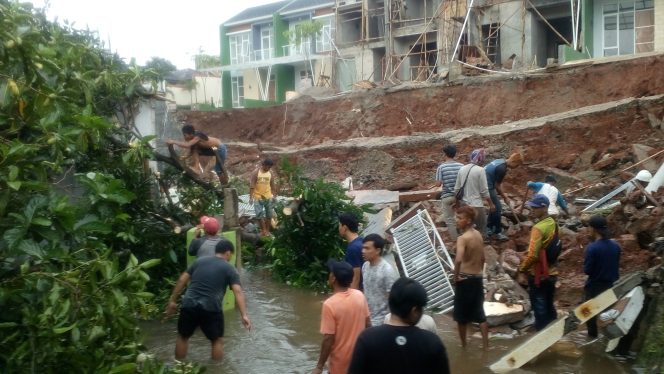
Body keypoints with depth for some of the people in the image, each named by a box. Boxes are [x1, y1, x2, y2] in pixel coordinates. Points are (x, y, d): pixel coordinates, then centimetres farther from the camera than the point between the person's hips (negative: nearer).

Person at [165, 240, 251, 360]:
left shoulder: (199, 261, 17)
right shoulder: (229, 269, 6)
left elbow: (182, 280, 14)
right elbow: (238, 292, -7)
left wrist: (172, 301, 21)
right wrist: (244, 315, -13)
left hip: (189, 305, 3)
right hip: (211, 309, -3)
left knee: (182, 337, 23)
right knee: (218, 340, 15)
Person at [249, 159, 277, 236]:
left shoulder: (270, 173, 4)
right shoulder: (255, 172, -7)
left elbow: (273, 186, 10)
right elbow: (252, 186, -10)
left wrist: (274, 196, 7)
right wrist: (251, 197, -16)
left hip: (268, 197, 4)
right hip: (258, 197, -3)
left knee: (269, 215, 7)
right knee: (259, 215, -8)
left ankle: (267, 230, 18)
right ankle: (263, 230, 1)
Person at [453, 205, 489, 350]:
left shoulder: (463, 238, -18)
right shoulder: (478, 235, 7)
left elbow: (458, 260, -33)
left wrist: (456, 276, -20)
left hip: (465, 279, -7)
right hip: (478, 278, 7)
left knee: (461, 314, 9)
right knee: (480, 314, 13)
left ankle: (463, 345, 21)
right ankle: (486, 345, 15)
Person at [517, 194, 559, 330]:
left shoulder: (538, 228, -22)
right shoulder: (553, 224, 5)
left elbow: (532, 254, -26)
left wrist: (522, 271, -16)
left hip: (538, 274, -8)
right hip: (551, 273, 8)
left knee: (539, 309, 2)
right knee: (549, 307, 18)